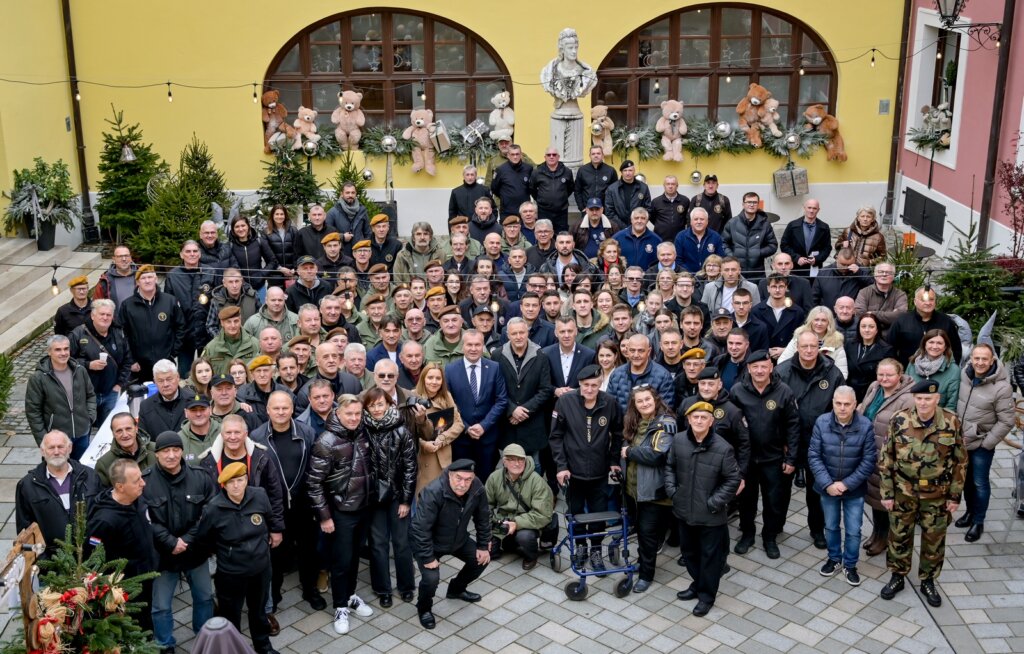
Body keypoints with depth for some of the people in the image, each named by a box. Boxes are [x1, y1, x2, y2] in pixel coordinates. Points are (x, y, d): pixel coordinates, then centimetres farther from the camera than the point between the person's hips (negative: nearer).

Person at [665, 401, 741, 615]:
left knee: (710, 556, 10)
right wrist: (672, 490, -2)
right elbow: (669, 466, 8)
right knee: (689, 551, 22)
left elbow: (733, 480, -11)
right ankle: (698, 584, 44)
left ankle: (707, 595, 27)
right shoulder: (677, 440, -7)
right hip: (684, 510, 4)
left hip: (711, 516, -4)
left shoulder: (722, 448, -19)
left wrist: (714, 502, -14)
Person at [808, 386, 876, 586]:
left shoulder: (865, 426, -17)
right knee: (831, 526, 19)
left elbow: (869, 460, -13)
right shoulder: (821, 422, -14)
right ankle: (834, 558, 42)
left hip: (854, 489, -1)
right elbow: (813, 456, -10)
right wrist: (827, 484, -18)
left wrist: (846, 484, -16)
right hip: (828, 487, 1)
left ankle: (850, 565, 32)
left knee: (853, 531, 11)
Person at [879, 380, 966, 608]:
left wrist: (955, 495, -1)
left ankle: (928, 582, 32)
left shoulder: (952, 422, -10)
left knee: (934, 539, 13)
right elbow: (886, 459, -4)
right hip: (903, 492, 0)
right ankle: (897, 577, 32)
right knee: (899, 536, 12)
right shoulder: (899, 421, -12)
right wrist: (887, 493, -5)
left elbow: (960, 461, -1)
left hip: (937, 495, 0)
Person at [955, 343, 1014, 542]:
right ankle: (970, 512, 41)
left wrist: (986, 443, -15)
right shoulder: (964, 375, -8)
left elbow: (1006, 422, -16)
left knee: (979, 483, 8)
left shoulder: (1001, 387, -22)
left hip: (981, 445, -5)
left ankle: (978, 522, 24)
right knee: (966, 479, 21)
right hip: (961, 441, 5)